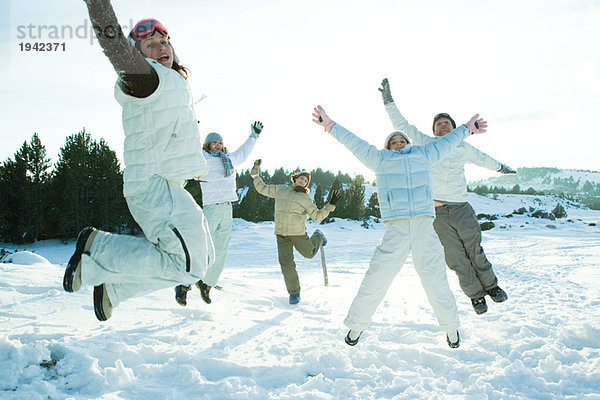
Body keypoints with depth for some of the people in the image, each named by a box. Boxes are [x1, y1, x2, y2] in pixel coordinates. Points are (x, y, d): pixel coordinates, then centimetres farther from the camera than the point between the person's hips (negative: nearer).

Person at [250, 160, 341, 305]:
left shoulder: (306, 198, 5)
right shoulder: (280, 190, 11)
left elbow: (317, 216, 4)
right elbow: (262, 188, 19)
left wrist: (330, 205, -7)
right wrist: (255, 173, 13)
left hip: (298, 233, -1)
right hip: (281, 234, 1)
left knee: (310, 253, 18)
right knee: (286, 264, -6)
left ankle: (318, 236, 50)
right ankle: (294, 292, 13)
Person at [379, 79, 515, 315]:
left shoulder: (462, 147, 13)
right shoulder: (426, 143, 8)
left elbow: (482, 159, 31)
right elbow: (401, 125, 7)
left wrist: (501, 167, 46)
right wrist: (388, 101, 3)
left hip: (461, 208, 1)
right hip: (437, 213, -1)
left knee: (475, 251, 5)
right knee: (455, 258, 4)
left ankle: (490, 286, 28)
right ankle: (475, 295, 20)